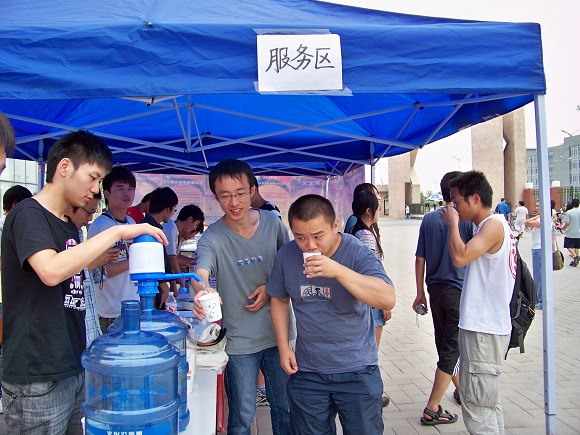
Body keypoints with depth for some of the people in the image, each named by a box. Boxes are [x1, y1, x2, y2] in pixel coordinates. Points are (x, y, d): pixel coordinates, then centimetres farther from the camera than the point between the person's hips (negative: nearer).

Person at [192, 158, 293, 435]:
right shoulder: (212, 238, -13)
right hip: (240, 339, -2)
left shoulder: (273, 223, -4)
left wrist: (271, 288, -10)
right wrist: (201, 291, -54)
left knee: (284, 407, 18)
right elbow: (201, 272, -31)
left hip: (278, 331, 3)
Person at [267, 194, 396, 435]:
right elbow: (279, 299, 9)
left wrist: (338, 271, -38)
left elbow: (388, 300, -30)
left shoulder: (358, 253, -17)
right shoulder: (286, 254, -6)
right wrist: (283, 346, 1)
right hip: (306, 372, 3)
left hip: (357, 372, -3)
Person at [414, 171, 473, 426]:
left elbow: (420, 259, 5)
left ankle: (460, 389, 40)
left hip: (435, 290, 6)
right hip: (460, 291, -5)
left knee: (445, 344, 20)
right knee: (451, 349, 2)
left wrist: (421, 293, 13)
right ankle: (432, 409, 4)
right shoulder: (468, 219, -11)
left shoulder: (429, 219, 2)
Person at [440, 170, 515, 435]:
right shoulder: (488, 225, 15)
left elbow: (459, 257, -28)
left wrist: (453, 223, -17)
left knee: (477, 407, -5)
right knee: (488, 403, 19)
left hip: (484, 330, -11)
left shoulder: (494, 225, -15)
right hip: (484, 326, 11)